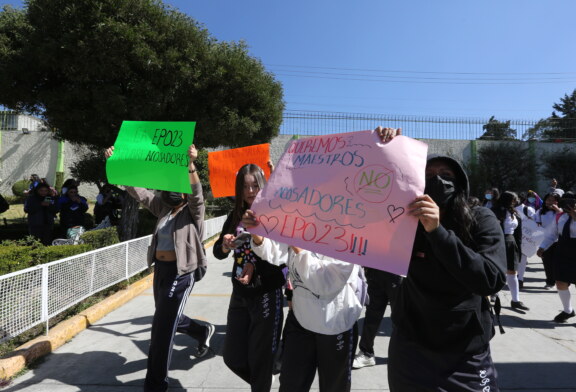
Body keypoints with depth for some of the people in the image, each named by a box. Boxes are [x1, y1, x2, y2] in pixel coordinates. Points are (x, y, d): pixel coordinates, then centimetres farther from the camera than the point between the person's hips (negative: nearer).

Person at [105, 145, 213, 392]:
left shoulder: (194, 210, -10)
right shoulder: (162, 206, 7)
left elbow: (195, 193, -31)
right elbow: (136, 190, 5)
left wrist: (190, 165, -47)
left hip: (181, 273, -7)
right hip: (160, 269, 8)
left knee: (162, 328, -2)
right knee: (168, 320, 24)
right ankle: (203, 331, 52)